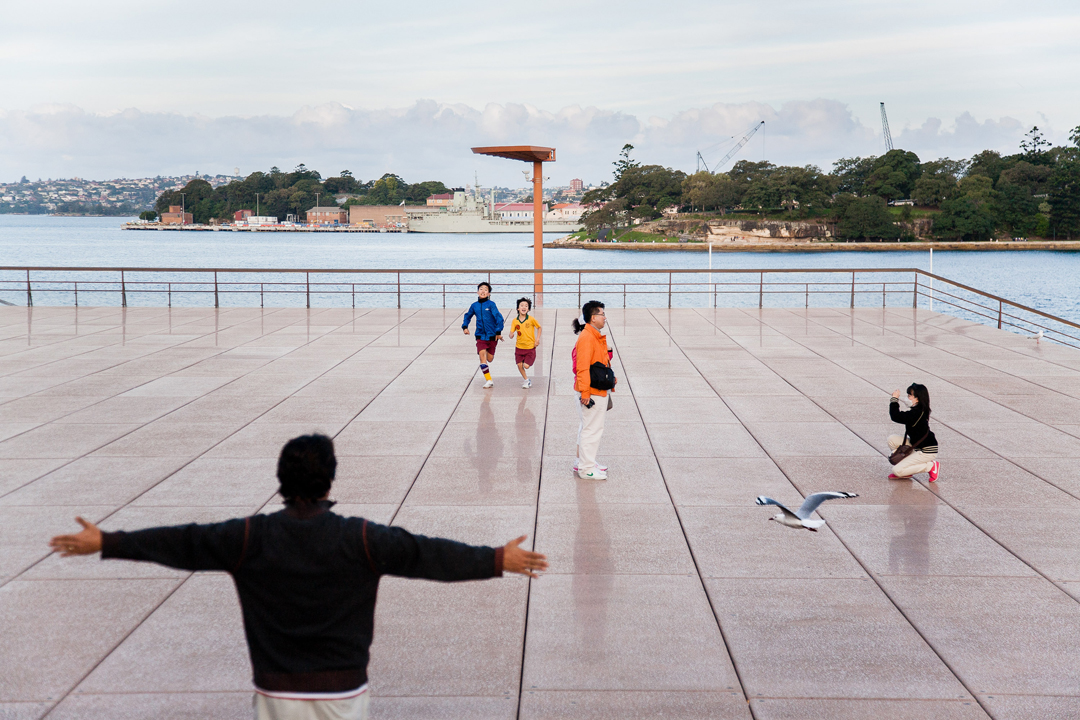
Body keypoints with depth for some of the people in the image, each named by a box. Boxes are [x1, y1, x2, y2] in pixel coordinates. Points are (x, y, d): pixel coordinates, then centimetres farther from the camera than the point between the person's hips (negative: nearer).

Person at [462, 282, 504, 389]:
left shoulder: (491, 304, -8)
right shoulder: (474, 306, 3)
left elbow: (499, 318, -11)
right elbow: (467, 316, 21)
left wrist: (498, 332, -15)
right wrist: (465, 326, 7)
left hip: (492, 335, -2)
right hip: (480, 335, 2)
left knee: (489, 359, 6)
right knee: (482, 355, -16)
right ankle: (489, 381, -12)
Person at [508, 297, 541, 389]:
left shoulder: (531, 319, -11)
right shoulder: (515, 321, -6)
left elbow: (539, 327, 4)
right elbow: (511, 334, -5)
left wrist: (537, 339, -6)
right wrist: (511, 335, -28)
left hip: (530, 347, -2)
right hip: (519, 347, 3)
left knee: (526, 366, -9)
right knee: (519, 365, 2)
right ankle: (526, 380, 26)